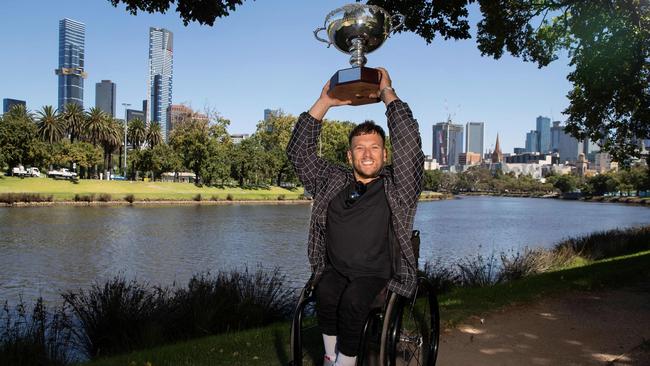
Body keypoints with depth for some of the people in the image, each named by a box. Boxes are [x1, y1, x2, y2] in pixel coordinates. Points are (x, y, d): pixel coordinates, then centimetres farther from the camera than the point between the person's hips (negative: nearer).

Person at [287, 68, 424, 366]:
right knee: (326, 293, -29)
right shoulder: (332, 182, 13)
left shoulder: (397, 186, 4)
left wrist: (387, 93, -5)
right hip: (335, 270, 3)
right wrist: (323, 103, 4)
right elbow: (299, 152, 9)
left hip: (379, 275, -2)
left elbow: (409, 143, -9)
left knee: (353, 300, -31)